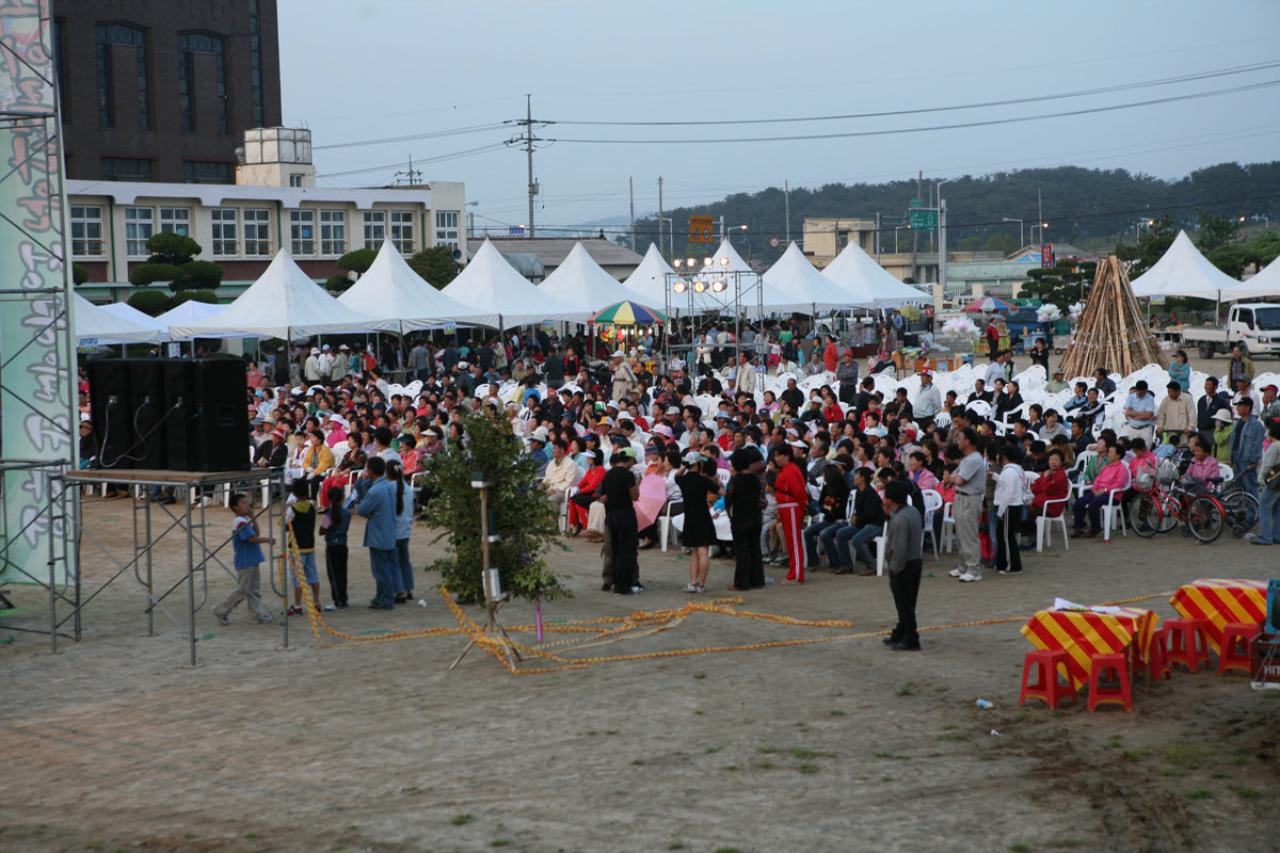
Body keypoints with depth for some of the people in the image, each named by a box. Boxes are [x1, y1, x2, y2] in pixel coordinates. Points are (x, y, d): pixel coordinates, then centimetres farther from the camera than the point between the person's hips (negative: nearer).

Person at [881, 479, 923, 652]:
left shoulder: (900, 520, -25)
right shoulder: (912, 511, 6)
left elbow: (900, 549, -26)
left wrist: (894, 569, -15)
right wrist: (889, 514, 5)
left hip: (904, 566, -10)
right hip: (916, 561, 10)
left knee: (905, 605, 0)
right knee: (905, 603, 20)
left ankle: (910, 640, 7)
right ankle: (900, 634, 32)